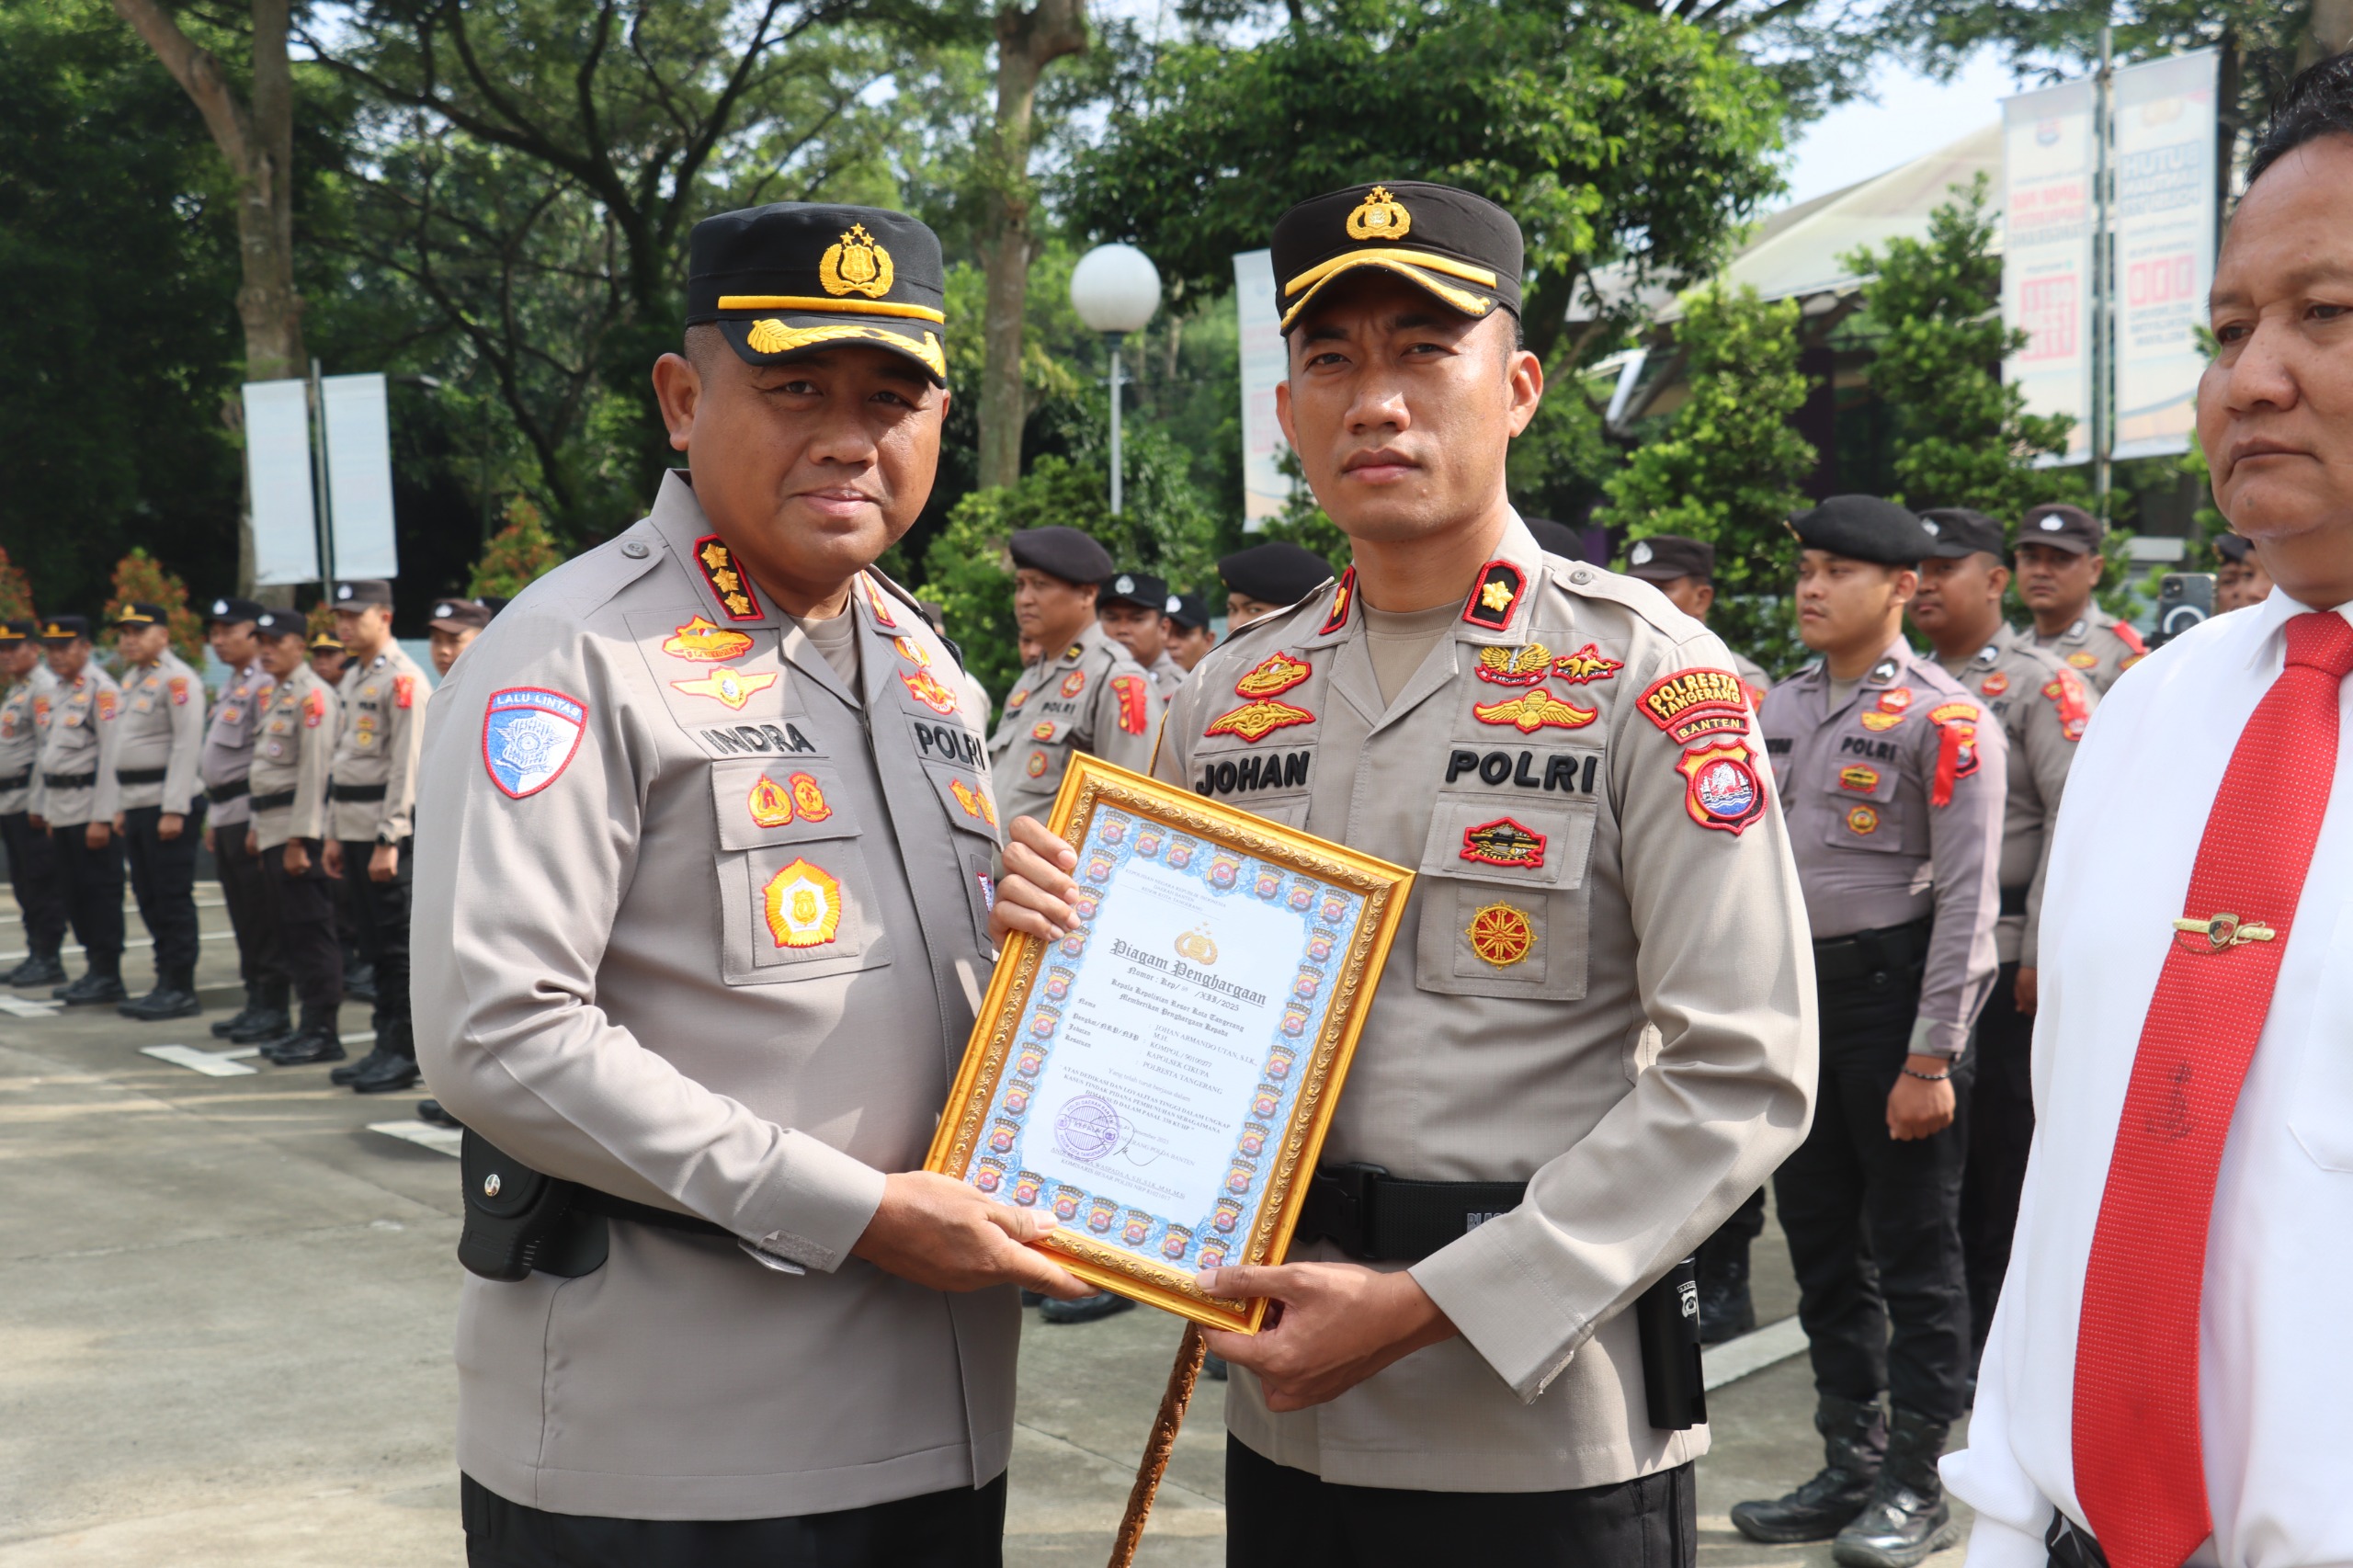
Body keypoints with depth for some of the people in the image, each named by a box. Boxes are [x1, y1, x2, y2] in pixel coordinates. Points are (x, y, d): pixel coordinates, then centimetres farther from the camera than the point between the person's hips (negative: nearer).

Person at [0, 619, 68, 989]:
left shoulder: (44, 688, -11)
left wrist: (39, 802, -21)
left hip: (32, 802, -10)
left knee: (42, 884, -7)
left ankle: (49, 961, -4)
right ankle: (36, 955, 16)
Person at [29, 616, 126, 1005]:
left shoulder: (102, 690, -12)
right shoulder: (60, 690, 16)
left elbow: (111, 755, -17)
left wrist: (102, 818, -20)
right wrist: (45, 809, 20)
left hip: (91, 809, -9)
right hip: (63, 812, 9)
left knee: (100, 893, -4)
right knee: (75, 894, 11)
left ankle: (108, 976, 1)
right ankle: (94, 970, 18)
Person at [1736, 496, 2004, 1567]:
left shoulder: (1943, 718, -10)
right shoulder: (1778, 709, 10)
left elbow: (1966, 901, -13)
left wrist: (1931, 1059, -16)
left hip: (1891, 988, -7)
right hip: (1796, 992, 7)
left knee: (1913, 1246, 3)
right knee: (1819, 1235, 13)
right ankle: (1848, 1466, 27)